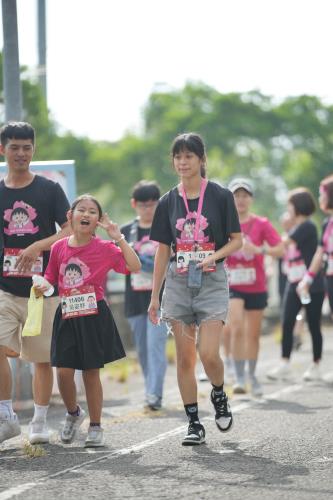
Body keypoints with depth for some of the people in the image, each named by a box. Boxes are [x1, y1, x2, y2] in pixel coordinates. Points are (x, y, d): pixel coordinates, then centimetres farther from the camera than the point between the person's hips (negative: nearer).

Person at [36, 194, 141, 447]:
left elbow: (135, 267, -16)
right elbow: (51, 279, 17)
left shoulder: (104, 248, -5)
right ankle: (73, 412, 25)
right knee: (63, 371, -4)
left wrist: (119, 238, -17)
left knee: (91, 373, 3)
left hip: (94, 316, -2)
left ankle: (95, 427, 17)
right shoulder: (59, 248, 4)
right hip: (67, 316, 2)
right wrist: (42, 287, -5)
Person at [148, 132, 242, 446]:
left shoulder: (220, 196, -3)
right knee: (184, 358, 1)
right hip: (178, 283, 3)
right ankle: (194, 424, 9)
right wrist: (154, 296, 8)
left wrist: (214, 256, -19)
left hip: (211, 282, -3)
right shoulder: (168, 202, 6)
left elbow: (236, 240, 1)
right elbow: (163, 251, 9)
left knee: (209, 354, -13)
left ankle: (219, 395, 18)